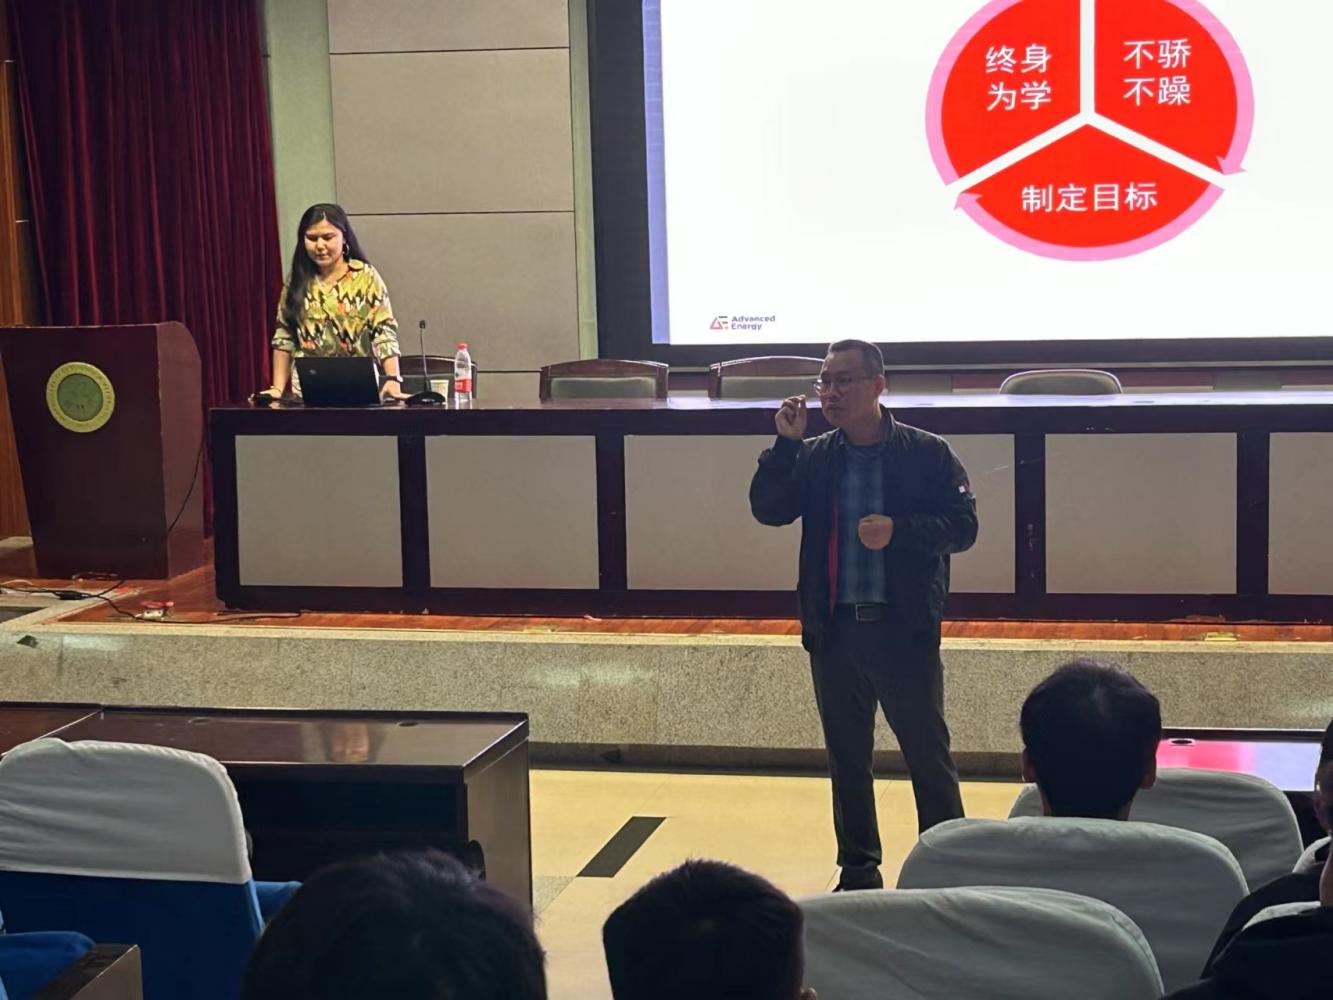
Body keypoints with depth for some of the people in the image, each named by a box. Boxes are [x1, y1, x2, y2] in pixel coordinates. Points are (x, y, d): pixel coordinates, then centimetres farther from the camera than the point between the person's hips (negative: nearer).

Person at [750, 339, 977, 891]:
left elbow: (963, 525, -6)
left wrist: (900, 530, -20)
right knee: (847, 761, 14)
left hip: (905, 631, -4)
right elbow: (768, 509, -5)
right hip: (833, 632, 4)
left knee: (929, 757, 3)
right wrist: (785, 443, -14)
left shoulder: (926, 453, -4)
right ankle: (859, 875, 27)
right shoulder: (812, 457, 5)